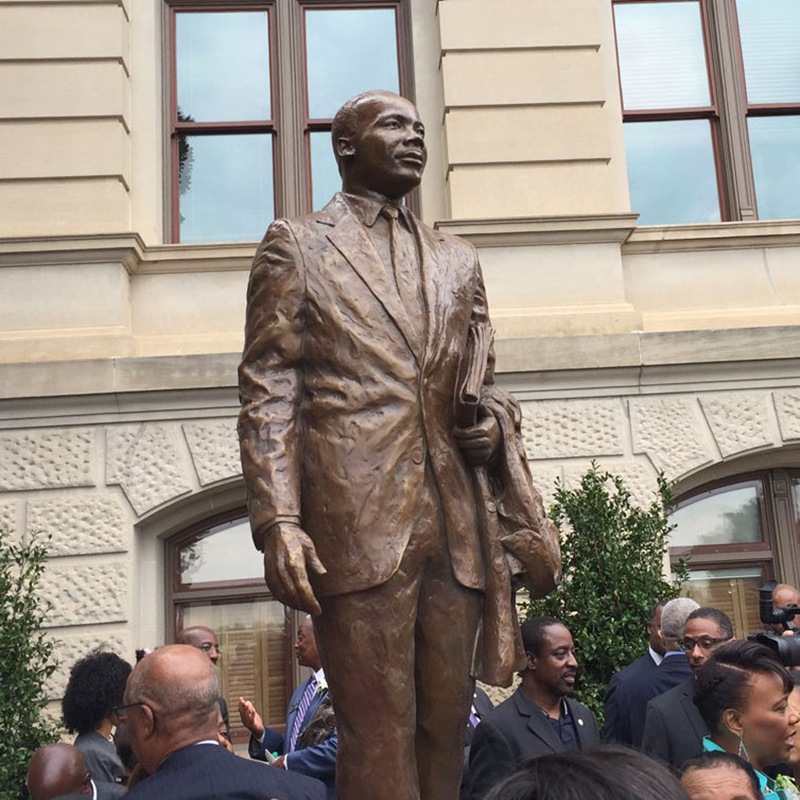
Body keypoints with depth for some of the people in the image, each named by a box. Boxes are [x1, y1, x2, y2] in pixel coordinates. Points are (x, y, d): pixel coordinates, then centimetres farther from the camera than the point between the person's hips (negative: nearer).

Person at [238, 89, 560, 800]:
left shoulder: (458, 261, 21)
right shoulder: (297, 245, 8)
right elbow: (268, 393, 0)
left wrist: (494, 420, 1)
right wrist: (277, 520, -12)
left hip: (457, 528, 5)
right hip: (357, 524, -4)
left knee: (445, 733, 10)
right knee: (380, 740, -3)